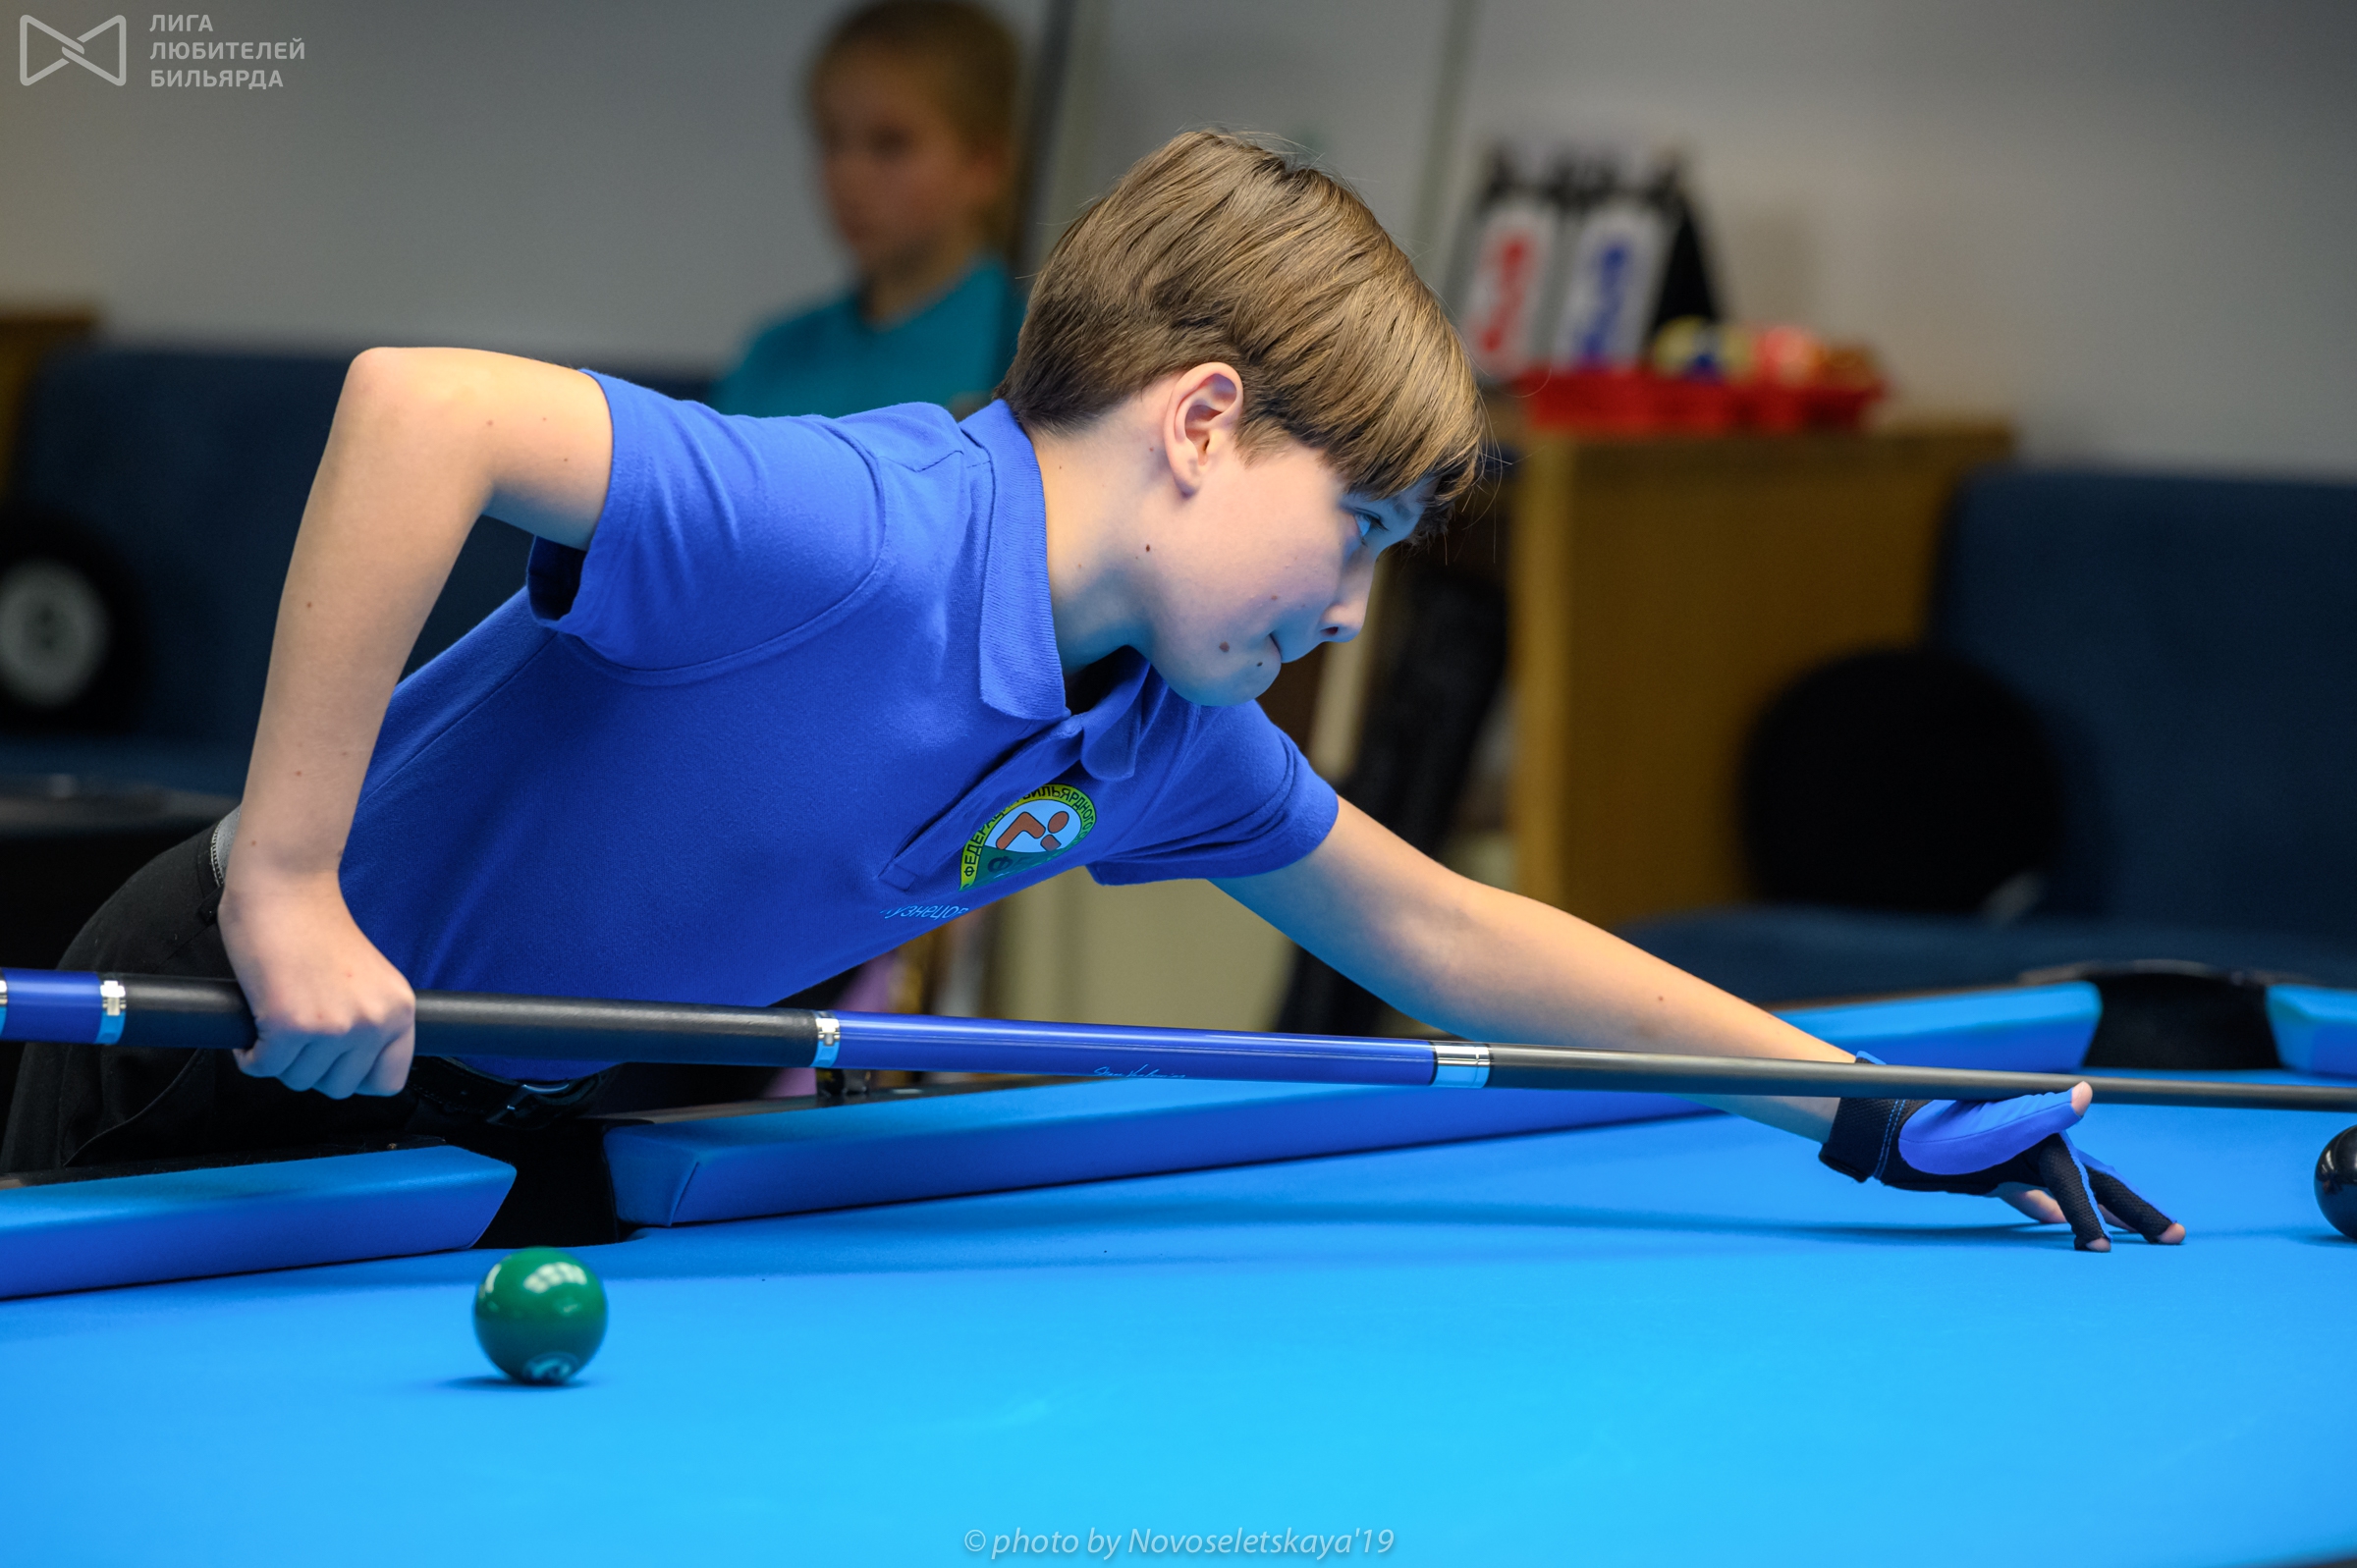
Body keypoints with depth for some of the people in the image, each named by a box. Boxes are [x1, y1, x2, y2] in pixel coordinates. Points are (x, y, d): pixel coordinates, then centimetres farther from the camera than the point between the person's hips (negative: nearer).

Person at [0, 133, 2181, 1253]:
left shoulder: (1158, 736, -3)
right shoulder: (858, 538, -32)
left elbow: (1437, 937, 10)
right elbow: (421, 404, -42)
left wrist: (1874, 1113, 10)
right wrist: (285, 885, -41)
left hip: (511, 1115, 8)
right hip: (242, 1059, -8)